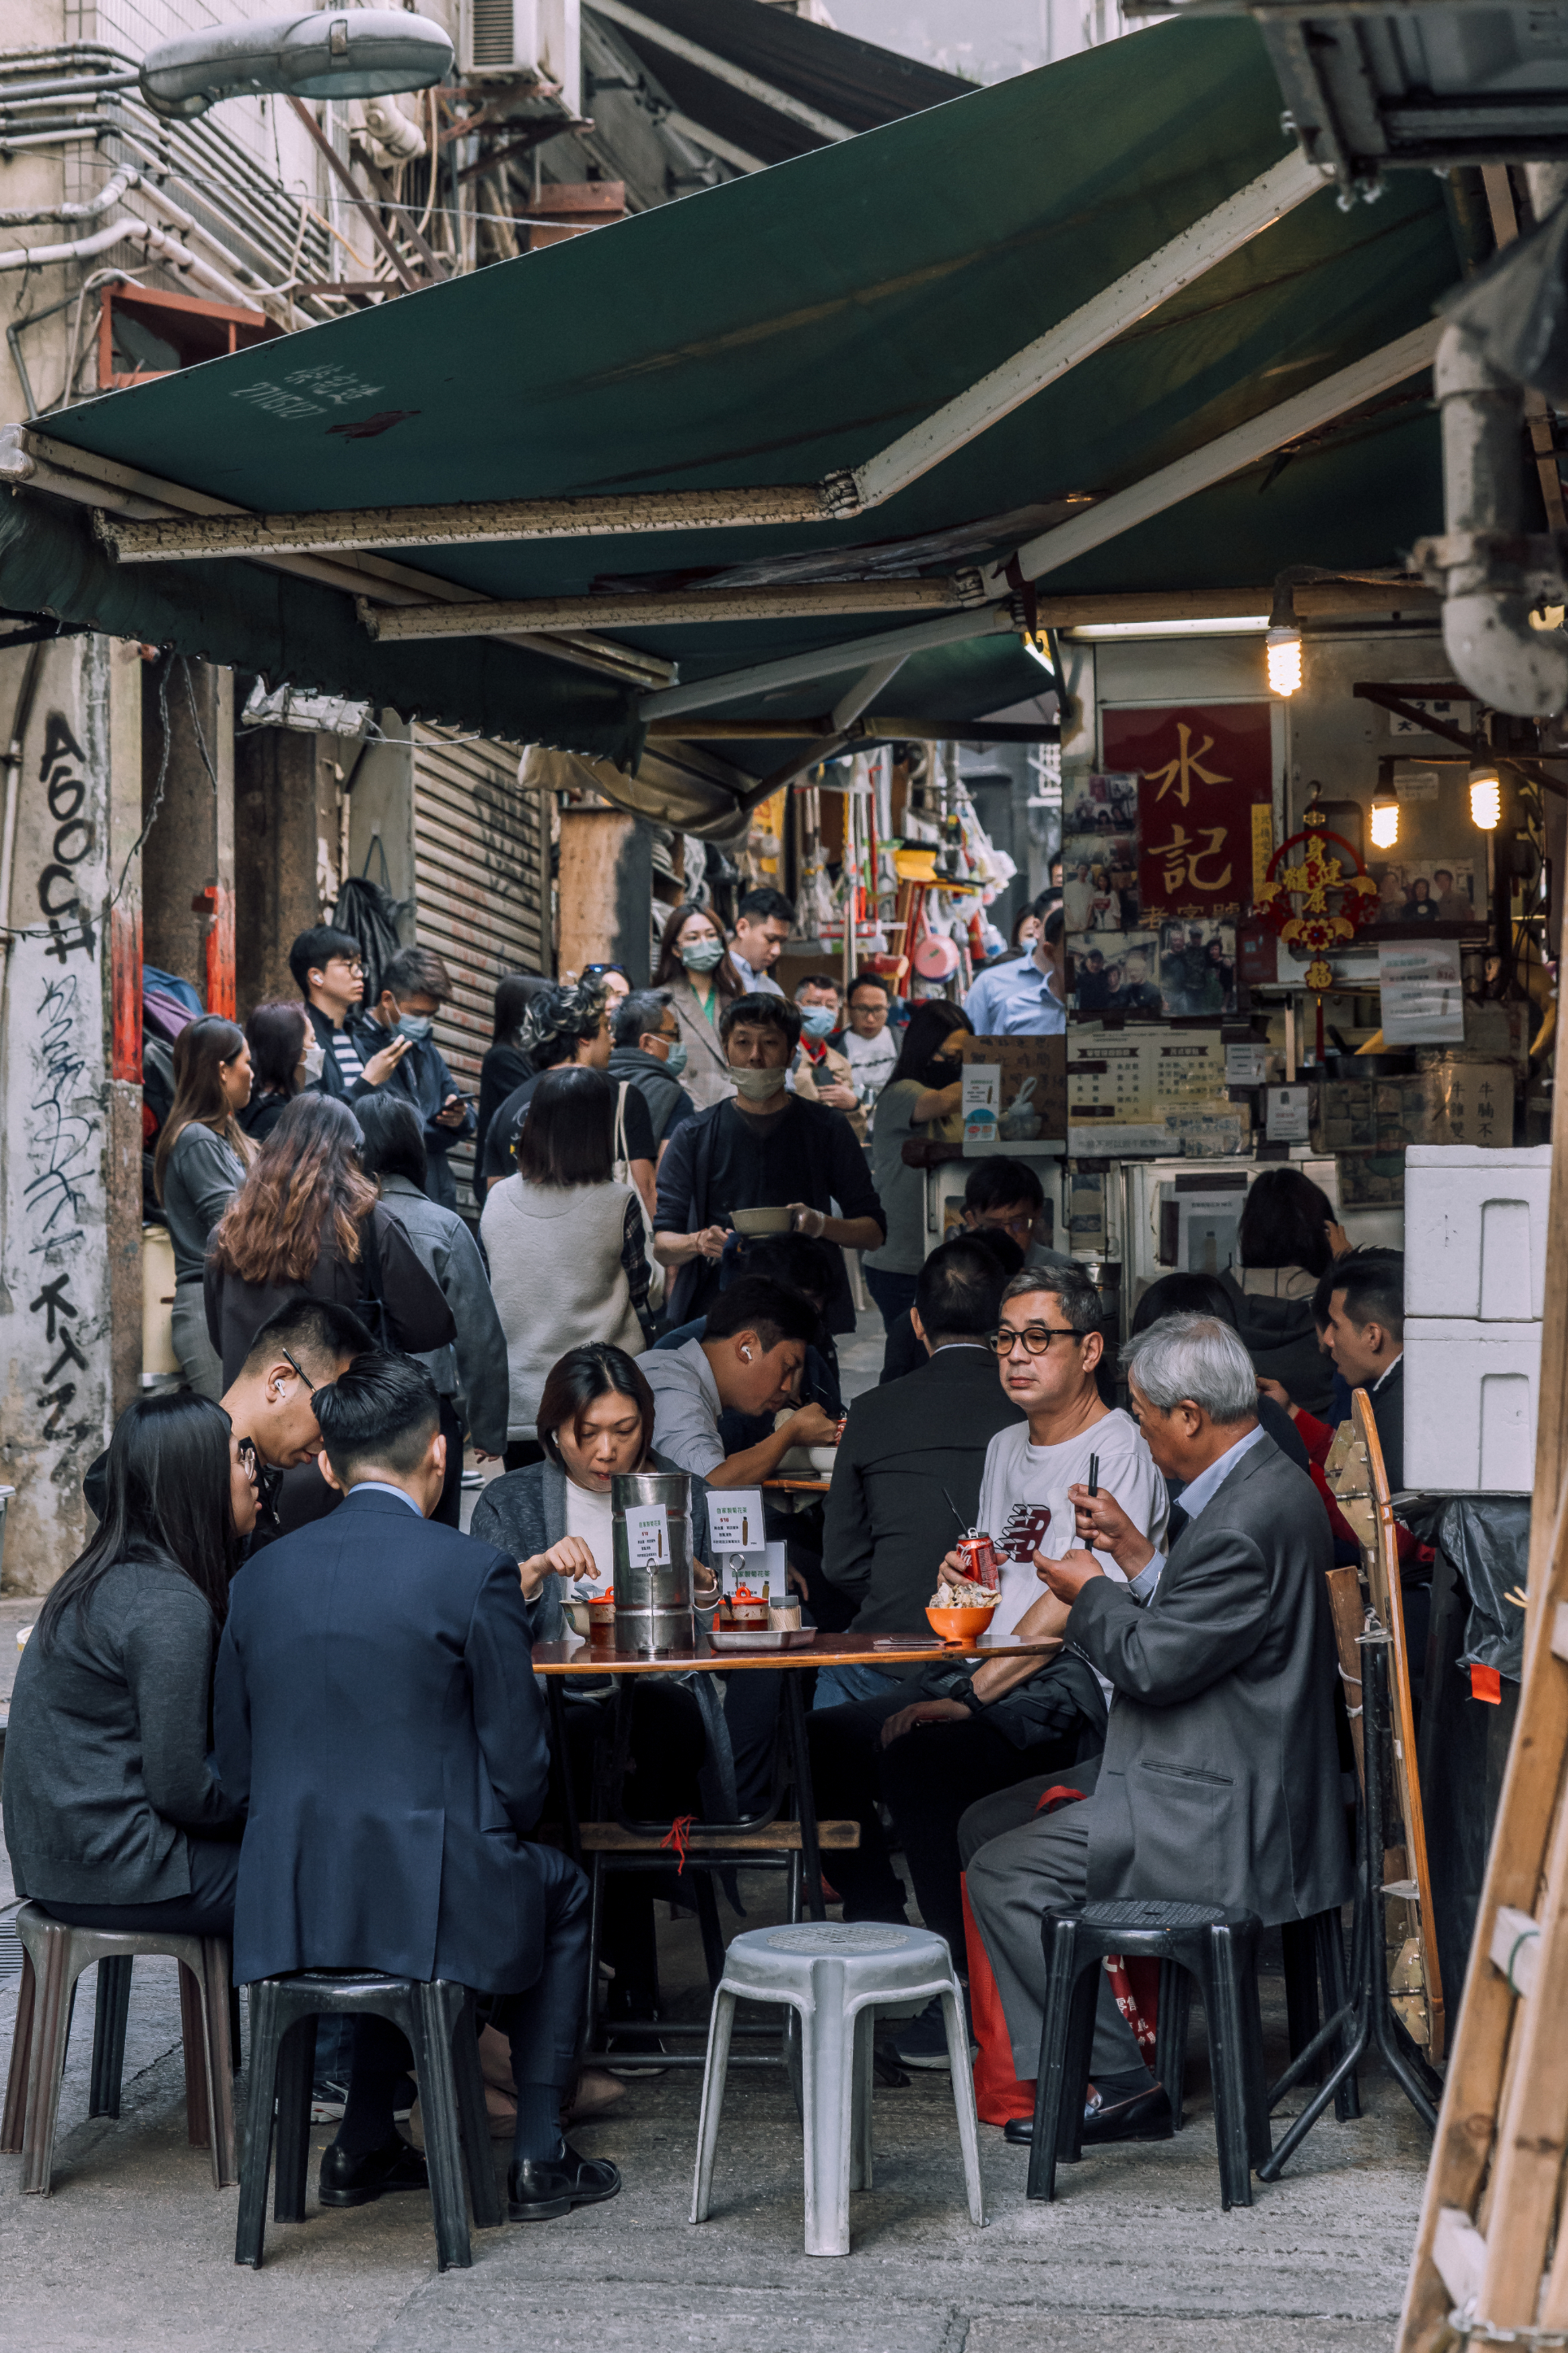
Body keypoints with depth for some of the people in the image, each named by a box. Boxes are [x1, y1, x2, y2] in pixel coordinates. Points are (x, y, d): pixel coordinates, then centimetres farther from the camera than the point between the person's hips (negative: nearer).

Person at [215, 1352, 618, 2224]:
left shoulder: (263, 1575, 5)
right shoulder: (475, 1572, -10)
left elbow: (237, 1768, 10)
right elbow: (519, 1761, -6)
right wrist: (494, 1838, 15)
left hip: (286, 1906, 5)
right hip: (432, 1893, -5)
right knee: (563, 1890, 27)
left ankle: (364, 2146, 34)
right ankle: (539, 2159, 24)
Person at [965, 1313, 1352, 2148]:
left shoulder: (1246, 1521, -25)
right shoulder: (1263, 1481, 9)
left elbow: (1153, 1663, -21)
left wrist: (1090, 1593, -4)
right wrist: (1135, 1552, 9)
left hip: (1223, 1817, -11)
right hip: (1220, 1774, 11)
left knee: (1006, 1873, -10)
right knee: (985, 1825, 12)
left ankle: (1116, 2084, -1)